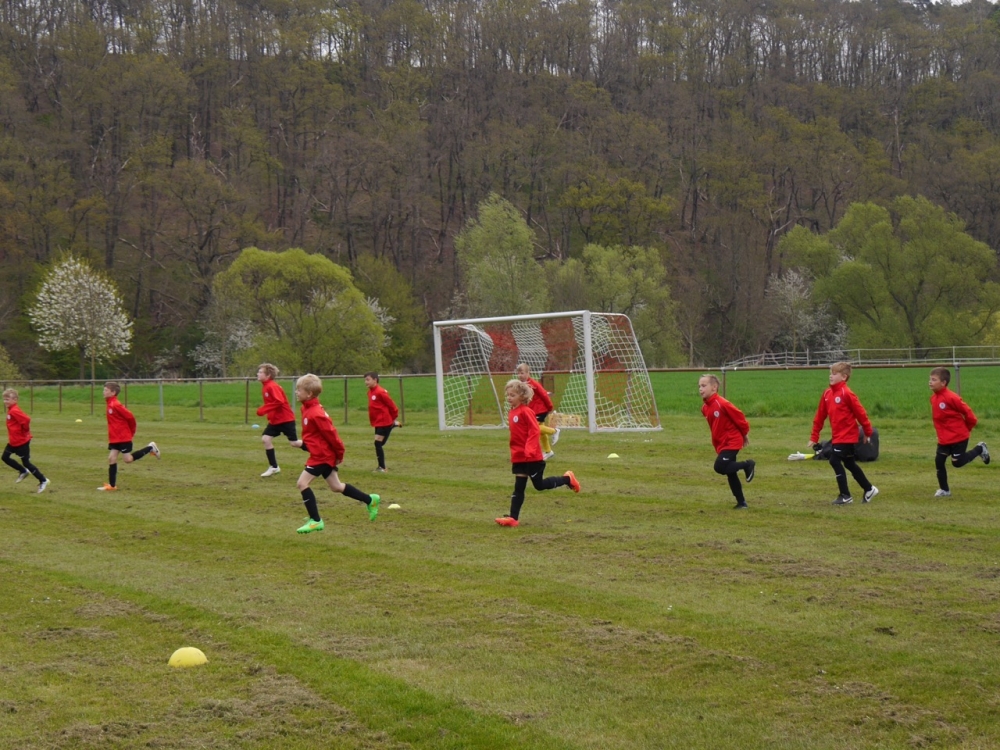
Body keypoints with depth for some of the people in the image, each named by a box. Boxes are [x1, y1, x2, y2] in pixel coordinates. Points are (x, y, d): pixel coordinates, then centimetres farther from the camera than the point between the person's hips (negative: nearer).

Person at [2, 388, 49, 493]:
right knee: (5, 457, 13)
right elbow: (23, 419, 20)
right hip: (13, 441, 10)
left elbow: (26, 420, -35)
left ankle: (43, 481, 11)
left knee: (26, 462, 0)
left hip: (22, 442, -10)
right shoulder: (11, 410, 8)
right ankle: (23, 472, 28)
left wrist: (25, 431, -19)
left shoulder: (14, 411, -23)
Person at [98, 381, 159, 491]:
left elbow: (130, 417, -19)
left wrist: (132, 432, -4)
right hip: (114, 438, 8)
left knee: (128, 459, -3)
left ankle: (150, 448, 11)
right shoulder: (109, 405, 9)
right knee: (111, 458, 3)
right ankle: (112, 485, 7)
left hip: (123, 438, -8)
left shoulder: (116, 405, -20)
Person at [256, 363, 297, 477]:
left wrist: (264, 410, -27)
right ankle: (274, 467, 3)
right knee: (265, 439, -3)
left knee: (294, 442, -2)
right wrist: (263, 410, 7)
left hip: (285, 419, -9)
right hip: (274, 420, 9)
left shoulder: (272, 386, -21)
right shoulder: (265, 387, 8)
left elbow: (279, 401, -29)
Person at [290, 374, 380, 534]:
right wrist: (303, 443, 8)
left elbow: (330, 433, -20)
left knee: (302, 483, -12)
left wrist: (339, 453, -12)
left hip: (322, 455, -10)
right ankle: (370, 500, 29)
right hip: (323, 454, 10)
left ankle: (315, 521, -7)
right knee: (336, 487, 17)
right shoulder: (307, 408, 7)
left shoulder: (316, 413, -23)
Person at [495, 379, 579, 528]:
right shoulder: (511, 413, 10)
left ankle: (567, 479, 23)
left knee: (539, 484, 5)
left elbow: (534, 431, -20)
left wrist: (529, 450, -28)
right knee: (518, 488, 4)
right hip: (518, 457, 7)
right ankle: (513, 518, 1)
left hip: (532, 457, -7)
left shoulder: (526, 411, -15)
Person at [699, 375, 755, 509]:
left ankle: (748, 464, -1)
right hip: (722, 444, 8)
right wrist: (717, 448, 18)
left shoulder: (722, 404, -22)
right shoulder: (705, 407, 5)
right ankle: (741, 502, 18)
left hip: (732, 442, -8)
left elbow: (739, 417, -14)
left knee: (720, 467, -20)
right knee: (730, 474, 10)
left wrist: (745, 434, -3)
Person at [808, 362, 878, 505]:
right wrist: (814, 437, 8)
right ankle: (869, 489, 31)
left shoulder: (847, 393, -17)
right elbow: (820, 416, 8)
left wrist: (868, 432, -6)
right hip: (838, 436, 8)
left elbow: (860, 413, -12)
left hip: (847, 435, -8)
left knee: (835, 460, -12)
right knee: (850, 464, 15)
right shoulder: (827, 393, 5)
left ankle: (845, 495, -2)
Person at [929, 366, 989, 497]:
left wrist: (967, 428, -2)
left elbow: (967, 412, -16)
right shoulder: (933, 398, 1)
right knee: (939, 461, 2)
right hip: (943, 438, 7)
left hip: (958, 437, -7)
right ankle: (944, 490, 15)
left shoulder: (951, 398, -24)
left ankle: (980, 449, 24)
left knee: (957, 462, 0)